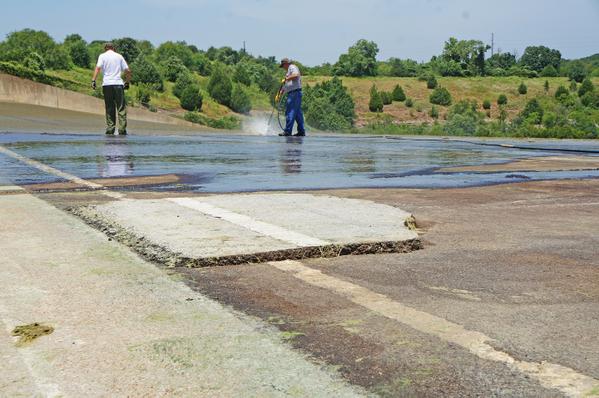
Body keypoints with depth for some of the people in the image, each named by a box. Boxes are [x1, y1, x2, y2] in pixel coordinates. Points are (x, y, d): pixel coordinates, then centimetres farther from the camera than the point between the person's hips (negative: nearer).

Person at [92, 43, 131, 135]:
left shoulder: (102, 56, 8)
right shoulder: (119, 56, 13)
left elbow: (98, 68, -8)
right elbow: (128, 70, 9)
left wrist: (93, 80, -11)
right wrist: (127, 82, 18)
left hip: (107, 84, 0)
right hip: (118, 84, 0)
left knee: (109, 108, 7)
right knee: (121, 108, 0)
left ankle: (110, 128, 4)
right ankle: (122, 129, -9)